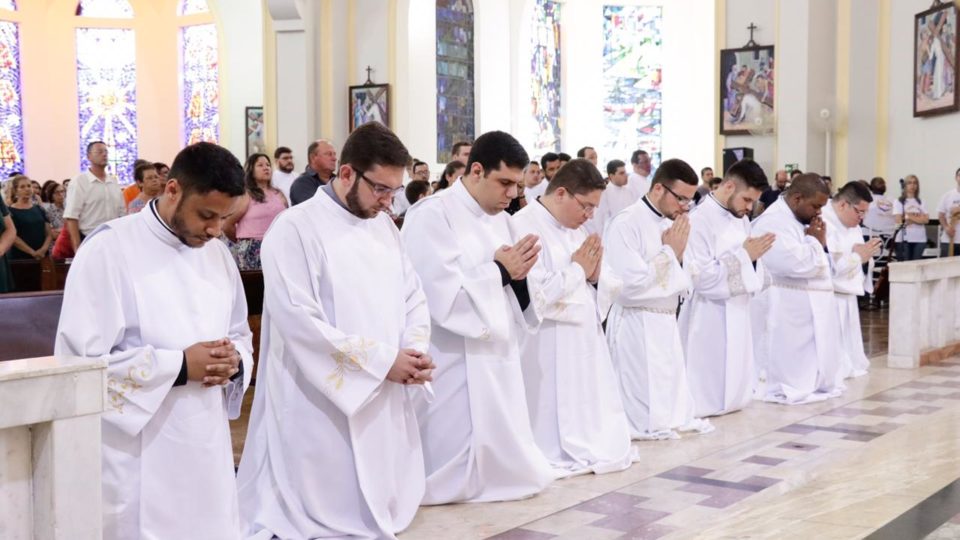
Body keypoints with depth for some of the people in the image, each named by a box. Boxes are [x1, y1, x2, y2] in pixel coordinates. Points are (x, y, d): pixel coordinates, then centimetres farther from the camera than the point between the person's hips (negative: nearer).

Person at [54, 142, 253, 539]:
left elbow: (239, 335, 18)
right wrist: (180, 366, -19)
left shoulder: (217, 254, 10)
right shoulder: (109, 248, -11)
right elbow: (80, 359, -15)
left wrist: (234, 362, -5)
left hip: (208, 450, 6)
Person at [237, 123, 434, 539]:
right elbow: (299, 321, -21)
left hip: (385, 401, 7)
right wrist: (382, 360, -19)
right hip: (323, 407, -7)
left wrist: (416, 348, -9)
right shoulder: (295, 228, -14)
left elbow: (412, 295, 12)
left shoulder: (383, 226, 10)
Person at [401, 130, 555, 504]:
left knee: (498, 452, 15)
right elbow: (442, 295, -22)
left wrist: (518, 275, -7)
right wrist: (499, 270, -15)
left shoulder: (500, 219, 12)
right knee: (456, 458, -2)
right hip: (455, 364, -8)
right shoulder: (432, 216, -14)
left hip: (498, 355, 8)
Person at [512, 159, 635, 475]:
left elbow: (598, 292, 17)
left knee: (591, 410, 15)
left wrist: (594, 274, -6)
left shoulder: (575, 230, 11)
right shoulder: (524, 227, -15)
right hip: (550, 350, -8)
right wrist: (578, 269, -11)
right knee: (556, 428, 1)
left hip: (585, 342, 8)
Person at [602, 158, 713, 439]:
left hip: (667, 323, 8)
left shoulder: (671, 224, 10)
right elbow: (629, 285, -22)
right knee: (642, 416, -1)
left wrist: (677, 254, -5)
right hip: (636, 325, -8)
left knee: (668, 402, 16)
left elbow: (681, 282, 15)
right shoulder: (625, 224, -16)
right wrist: (670, 252, -13)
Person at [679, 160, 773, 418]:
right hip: (710, 317, -8)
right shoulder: (700, 220, -18)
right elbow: (701, 277, -23)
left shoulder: (741, 219, 9)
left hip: (738, 313, 8)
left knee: (735, 392, 16)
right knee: (708, 395, 0)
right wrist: (744, 255, -19)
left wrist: (754, 256, -7)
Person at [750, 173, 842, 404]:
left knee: (814, 364, 15)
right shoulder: (773, 222, -17)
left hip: (811, 309, 10)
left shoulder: (799, 220, 16)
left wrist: (819, 242, 1)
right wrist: (815, 240, -8)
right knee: (791, 372, -3)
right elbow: (797, 264, -27)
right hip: (787, 313, -10)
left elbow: (821, 264, 22)